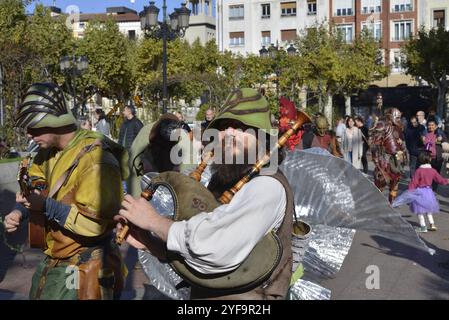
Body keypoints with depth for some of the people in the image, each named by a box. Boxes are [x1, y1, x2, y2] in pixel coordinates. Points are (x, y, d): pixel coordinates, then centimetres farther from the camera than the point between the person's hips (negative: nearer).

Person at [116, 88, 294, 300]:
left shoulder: (268, 186, -20)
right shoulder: (220, 180, 6)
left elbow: (216, 248, -31)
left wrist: (153, 220, -18)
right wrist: (148, 244, -6)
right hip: (202, 292, 7)